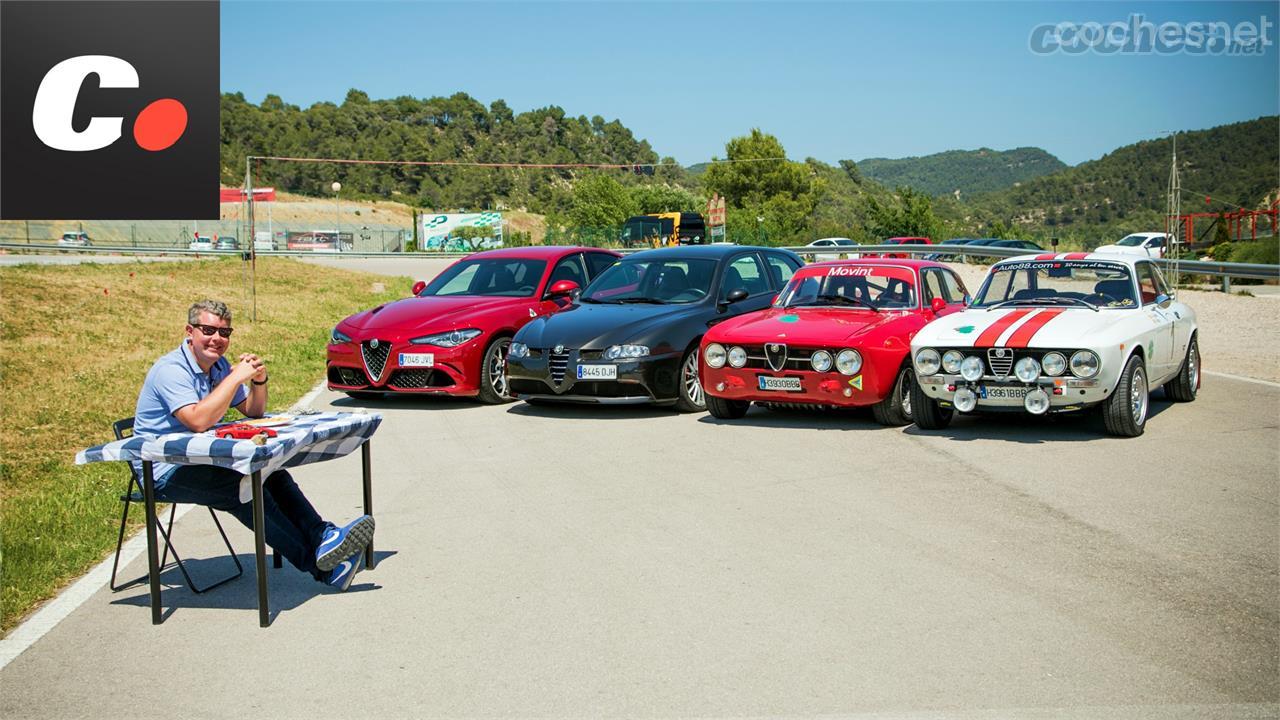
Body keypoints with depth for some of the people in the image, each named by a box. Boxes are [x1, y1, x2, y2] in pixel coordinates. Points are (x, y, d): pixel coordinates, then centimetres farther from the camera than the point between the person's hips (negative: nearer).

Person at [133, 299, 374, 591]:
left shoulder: (219, 365, 9)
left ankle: (324, 537, -28)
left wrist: (259, 380, -7)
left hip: (203, 460, 8)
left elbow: (253, 411, 13)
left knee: (273, 476, -17)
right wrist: (236, 377, -28)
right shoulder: (170, 370, -17)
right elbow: (198, 421, -32)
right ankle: (315, 562, -31)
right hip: (164, 471, -8)